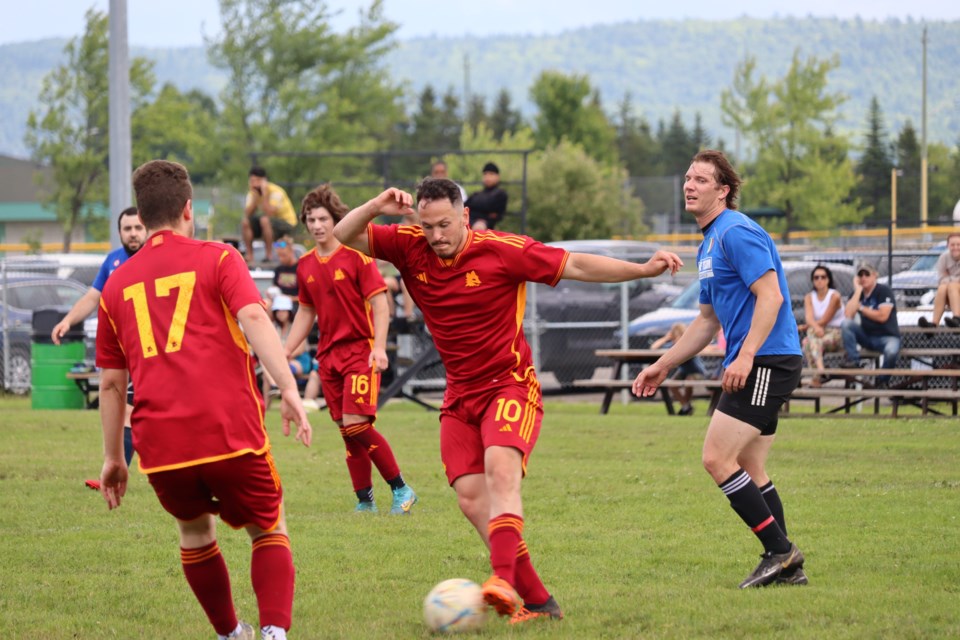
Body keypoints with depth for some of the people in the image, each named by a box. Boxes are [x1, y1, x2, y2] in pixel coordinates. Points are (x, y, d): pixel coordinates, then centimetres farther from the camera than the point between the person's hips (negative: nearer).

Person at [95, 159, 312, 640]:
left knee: (194, 530, 28)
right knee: (269, 530, 13)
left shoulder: (117, 284, 17)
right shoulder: (217, 259, 6)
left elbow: (111, 381, 19)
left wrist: (112, 457, 25)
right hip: (230, 433, -3)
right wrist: (288, 390, -18)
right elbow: (253, 318, -12)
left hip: (159, 444, 3)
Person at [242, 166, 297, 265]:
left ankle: (269, 255, -26)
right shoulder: (252, 193, -4)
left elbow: (270, 213, -35)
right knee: (245, 222, -16)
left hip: (287, 223, -6)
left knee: (265, 220, -36)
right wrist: (255, 197, -24)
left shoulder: (275, 191, -23)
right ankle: (249, 256, -11)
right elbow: (248, 214, -16)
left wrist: (264, 195, -35)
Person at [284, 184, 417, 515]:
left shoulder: (356, 255, -7)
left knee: (356, 424, -17)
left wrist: (379, 348, -20)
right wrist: (284, 353, 16)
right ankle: (364, 500, 12)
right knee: (347, 431, 4)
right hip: (328, 354, 6)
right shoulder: (305, 266, 10)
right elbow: (306, 313, 21)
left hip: (360, 350, -6)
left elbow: (380, 302, -10)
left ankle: (401, 489, -5)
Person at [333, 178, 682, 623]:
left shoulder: (502, 251, -13)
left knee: (500, 468, -30)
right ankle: (537, 600, -3)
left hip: (510, 383, -5)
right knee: (470, 498, -8)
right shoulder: (410, 247, -3)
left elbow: (576, 266, -9)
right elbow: (344, 237, 0)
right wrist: (376, 207, -19)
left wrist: (644, 270, -16)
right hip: (460, 395, 5)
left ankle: (504, 580, -45)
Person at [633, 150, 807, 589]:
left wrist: (746, 356, -28)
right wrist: (662, 366, 27)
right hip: (749, 366, 10)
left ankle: (780, 551, -8)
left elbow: (771, 296, -21)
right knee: (748, 469, 11)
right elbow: (708, 320, 28)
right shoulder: (707, 246, 20)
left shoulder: (737, 233, -12)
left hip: (767, 362, -10)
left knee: (717, 459, -13)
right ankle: (786, 566, 13)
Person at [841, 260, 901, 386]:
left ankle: (882, 381, -9)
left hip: (887, 336, -4)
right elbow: (848, 315, -12)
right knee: (846, 324, -20)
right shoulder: (856, 294, 6)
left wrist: (861, 308, -8)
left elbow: (882, 316, -19)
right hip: (867, 336, 4)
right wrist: (858, 291, -11)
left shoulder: (884, 291, -8)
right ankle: (853, 360, -20)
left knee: (891, 351, -38)